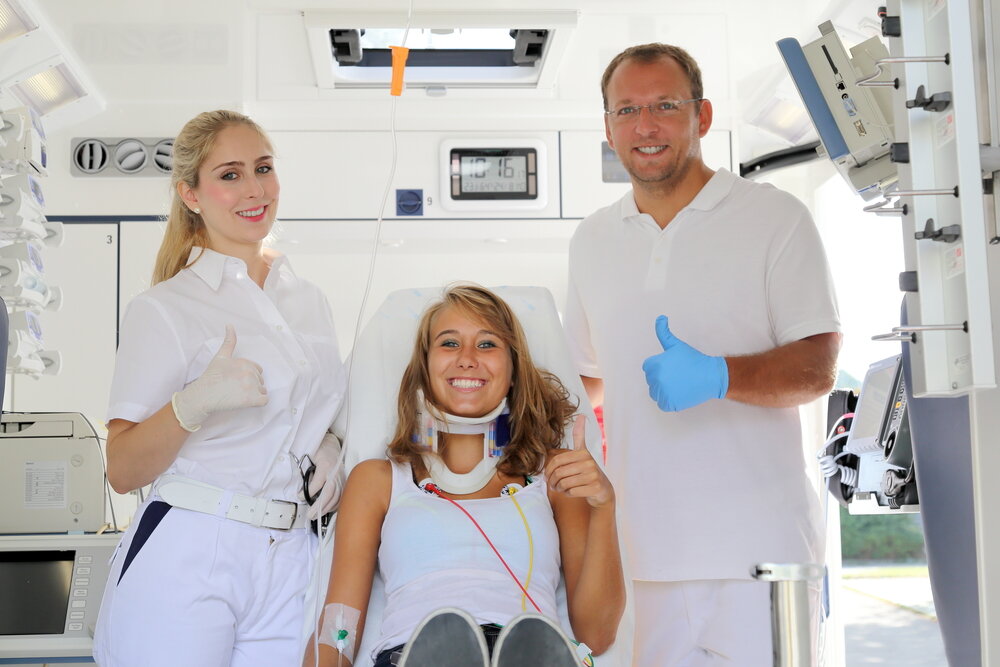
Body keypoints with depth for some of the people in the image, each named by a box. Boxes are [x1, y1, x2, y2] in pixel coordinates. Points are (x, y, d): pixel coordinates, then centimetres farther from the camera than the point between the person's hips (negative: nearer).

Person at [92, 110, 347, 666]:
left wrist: (330, 448, 4)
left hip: (290, 567, 5)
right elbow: (123, 471, -9)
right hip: (186, 560, -4)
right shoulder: (164, 308, -4)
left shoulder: (311, 302, 13)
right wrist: (193, 402, -26)